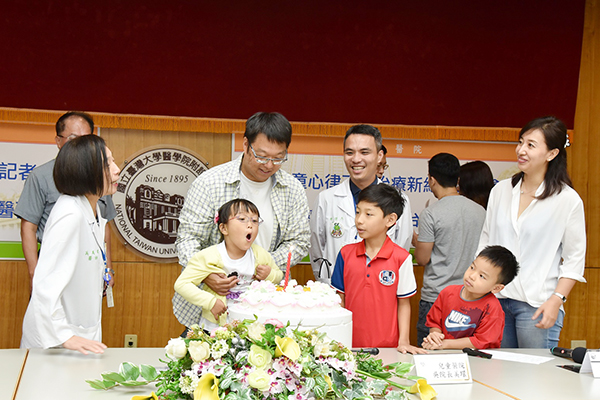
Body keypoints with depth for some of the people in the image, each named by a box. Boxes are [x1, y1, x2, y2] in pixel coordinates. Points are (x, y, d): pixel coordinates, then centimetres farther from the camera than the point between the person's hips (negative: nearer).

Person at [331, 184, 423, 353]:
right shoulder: (346, 253, 3)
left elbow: (403, 304, 0)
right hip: (350, 344, 2)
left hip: (387, 345, -2)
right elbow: (340, 300, 7)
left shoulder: (401, 258, -6)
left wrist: (403, 342, -5)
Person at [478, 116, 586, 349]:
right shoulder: (500, 191, 9)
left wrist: (556, 300, -12)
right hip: (496, 299, 4)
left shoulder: (568, 200, -4)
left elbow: (575, 260, -2)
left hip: (537, 304, -4)